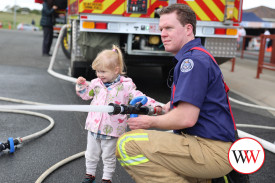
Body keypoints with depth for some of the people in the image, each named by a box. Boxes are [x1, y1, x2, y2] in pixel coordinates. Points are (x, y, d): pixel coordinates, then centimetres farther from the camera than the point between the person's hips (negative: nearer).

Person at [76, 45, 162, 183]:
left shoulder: (126, 86, -13)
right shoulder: (96, 83, 1)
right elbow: (86, 95, 17)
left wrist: (154, 105, -25)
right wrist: (81, 85, -1)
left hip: (112, 131, -4)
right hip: (94, 127, 5)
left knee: (109, 158, 12)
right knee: (91, 155, 19)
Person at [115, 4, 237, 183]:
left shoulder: (193, 59, -17)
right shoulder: (197, 56, 18)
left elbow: (186, 118, -24)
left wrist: (151, 122, -8)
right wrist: (169, 106, 19)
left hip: (212, 151, -11)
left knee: (127, 144, -20)